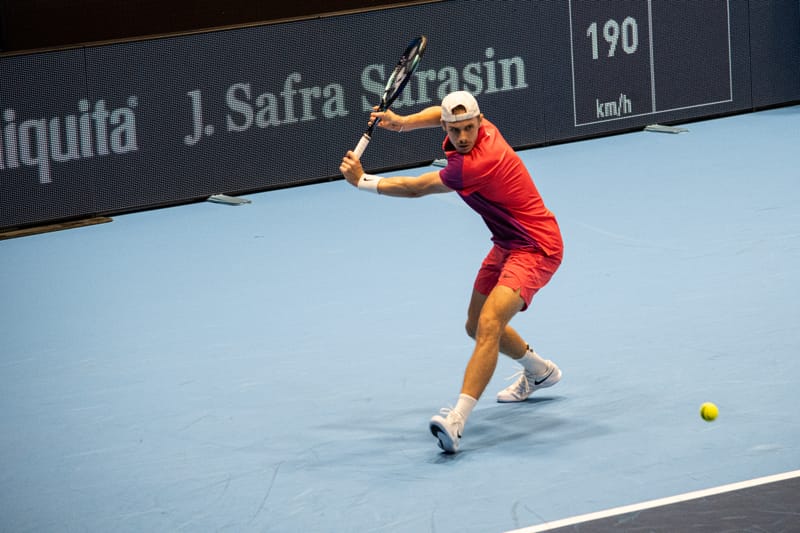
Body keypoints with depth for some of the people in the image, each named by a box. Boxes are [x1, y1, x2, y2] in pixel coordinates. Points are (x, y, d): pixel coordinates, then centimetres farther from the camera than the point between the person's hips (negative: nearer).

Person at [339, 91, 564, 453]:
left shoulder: (475, 165, -32)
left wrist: (362, 181, -7)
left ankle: (457, 421, -41)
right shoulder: (481, 129, -6)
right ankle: (539, 372, 50)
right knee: (477, 327, 23)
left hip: (536, 247, -10)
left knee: (489, 324, -29)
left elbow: (414, 189, -20)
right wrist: (402, 122, -2)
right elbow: (440, 113, 18)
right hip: (507, 244, 10)